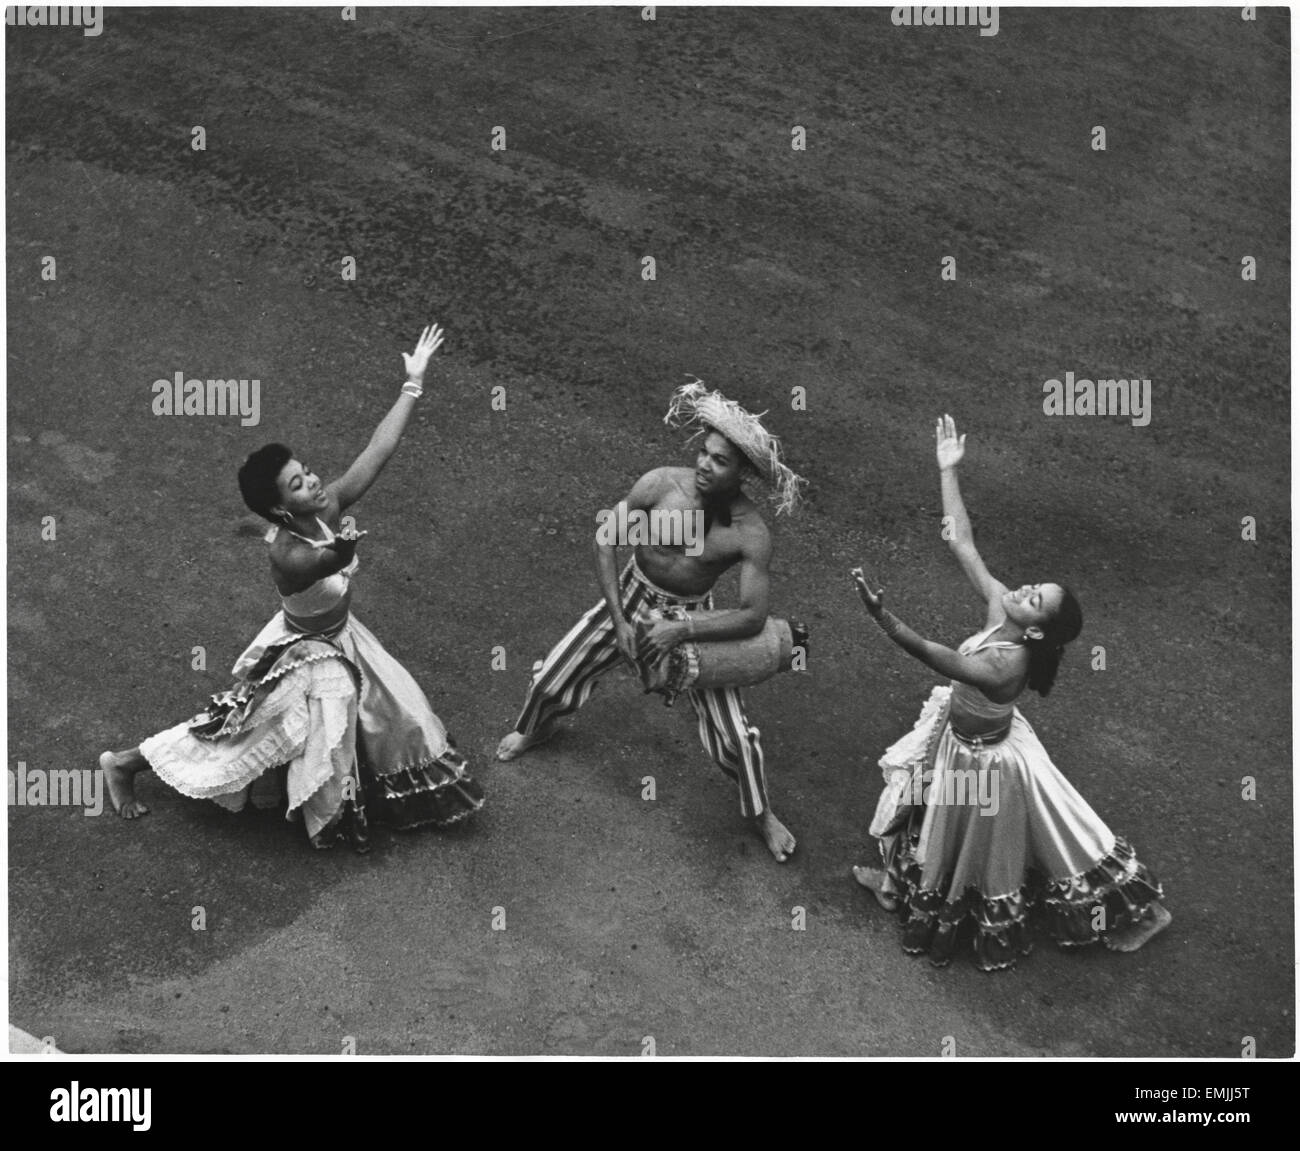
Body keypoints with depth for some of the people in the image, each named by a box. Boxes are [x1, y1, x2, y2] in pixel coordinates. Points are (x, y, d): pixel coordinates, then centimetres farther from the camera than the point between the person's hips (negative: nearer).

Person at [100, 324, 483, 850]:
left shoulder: (330, 507, -19)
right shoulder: (288, 554, -34)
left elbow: (379, 448, -19)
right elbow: (329, 560, -49)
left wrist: (413, 382, -21)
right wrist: (345, 545, -68)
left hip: (342, 639, 7)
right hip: (305, 660, -7)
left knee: (400, 713, 20)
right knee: (233, 734, 8)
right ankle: (123, 762, 25)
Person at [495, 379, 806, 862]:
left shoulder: (751, 533, -27)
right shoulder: (661, 484, -25)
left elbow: (754, 616, -23)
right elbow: (606, 539, -14)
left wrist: (682, 630, -28)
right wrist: (618, 622, -16)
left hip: (692, 617, -1)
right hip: (631, 596, 2)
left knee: (734, 732, -3)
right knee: (551, 678, 8)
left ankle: (761, 813, 26)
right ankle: (534, 729, 45)